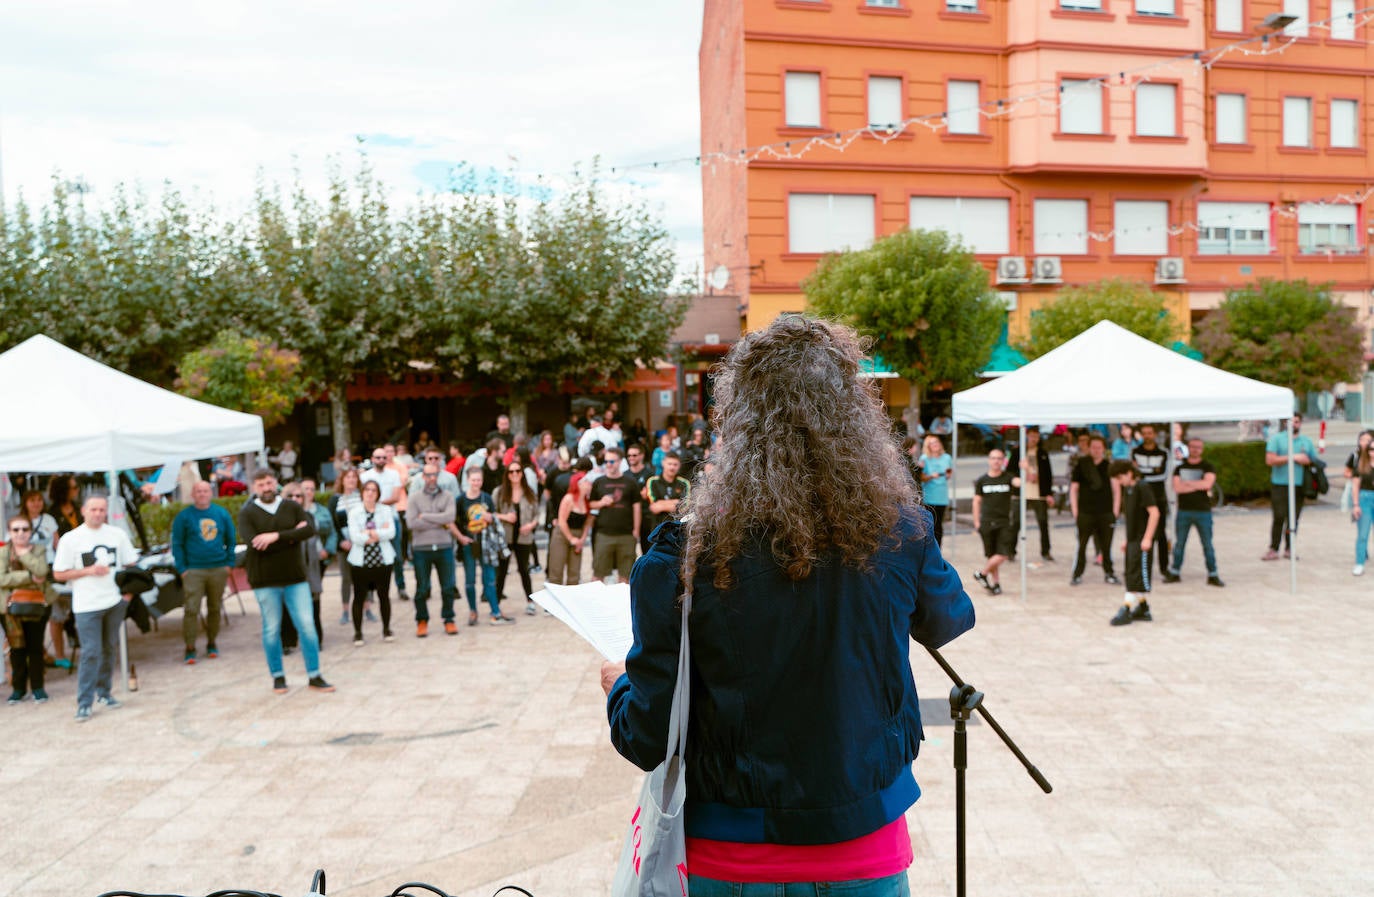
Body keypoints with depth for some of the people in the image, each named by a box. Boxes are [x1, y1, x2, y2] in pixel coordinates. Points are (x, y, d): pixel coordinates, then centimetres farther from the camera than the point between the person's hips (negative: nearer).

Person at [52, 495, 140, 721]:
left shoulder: (118, 534, 5)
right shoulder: (70, 540, -3)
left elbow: (131, 565, 11)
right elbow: (59, 574, -1)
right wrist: (89, 571, -14)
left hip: (114, 601, 3)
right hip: (87, 606, -3)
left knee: (109, 649, 11)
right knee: (91, 653, -8)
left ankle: (103, 692, 25)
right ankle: (84, 703, -2)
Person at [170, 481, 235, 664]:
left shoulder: (222, 514, 7)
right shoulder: (184, 516, 0)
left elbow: (231, 540, 13)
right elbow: (177, 544, 2)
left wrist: (229, 563, 4)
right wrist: (182, 569, -5)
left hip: (218, 570, 3)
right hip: (193, 571, -3)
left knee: (215, 608, 10)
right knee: (191, 609, -9)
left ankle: (211, 643, 23)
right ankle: (190, 648, -3)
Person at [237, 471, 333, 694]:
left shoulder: (292, 507, 5)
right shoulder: (247, 513, -1)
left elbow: (310, 529, -13)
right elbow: (255, 544, -16)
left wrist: (277, 536, -23)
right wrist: (293, 535, -12)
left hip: (296, 577, 2)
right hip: (265, 581, -2)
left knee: (307, 626, 0)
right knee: (272, 630, 6)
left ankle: (314, 677, 9)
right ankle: (278, 676, 22)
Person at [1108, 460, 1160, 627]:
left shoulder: (1142, 488, -13)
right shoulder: (1127, 489, 14)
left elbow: (1154, 513, -19)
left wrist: (1147, 538, -21)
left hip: (1141, 540, -9)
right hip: (1132, 539, 9)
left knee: (1136, 576, -6)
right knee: (1130, 575, 12)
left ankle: (1126, 610, -7)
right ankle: (1142, 608, 20)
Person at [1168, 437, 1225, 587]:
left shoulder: (1208, 467, 3)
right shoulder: (1180, 468, 8)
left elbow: (1208, 483, -16)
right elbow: (1177, 488, -6)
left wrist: (1187, 483, -8)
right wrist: (1198, 485, -8)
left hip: (1203, 511, -2)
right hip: (1183, 511, 2)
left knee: (1207, 545, 2)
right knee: (1179, 543, 8)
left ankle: (1212, 575, 10)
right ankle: (1174, 573, 17)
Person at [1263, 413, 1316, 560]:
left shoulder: (1307, 441, 14)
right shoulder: (1277, 438, 2)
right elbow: (1270, 460, -9)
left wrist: (1307, 461, -4)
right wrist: (1292, 457, -11)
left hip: (1299, 485, 4)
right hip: (1280, 484, -4)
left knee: (1294, 518, 5)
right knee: (1279, 517, -7)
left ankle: (1289, 548, 15)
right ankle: (1273, 549, -2)